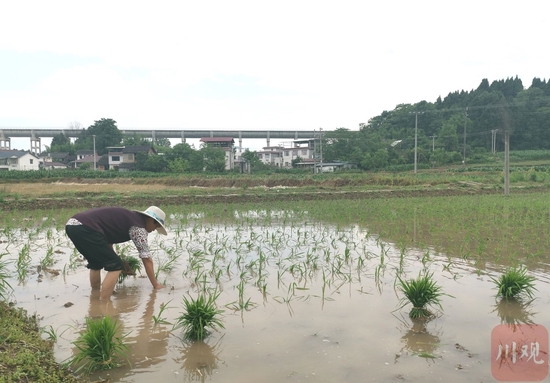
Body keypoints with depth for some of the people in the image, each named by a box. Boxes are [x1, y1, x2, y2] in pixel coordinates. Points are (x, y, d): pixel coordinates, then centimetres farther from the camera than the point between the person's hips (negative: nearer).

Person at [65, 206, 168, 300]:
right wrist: (155, 285, 12)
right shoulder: (139, 227, 1)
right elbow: (147, 259, 4)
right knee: (116, 265, -2)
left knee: (96, 262, 28)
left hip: (72, 225, 10)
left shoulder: (129, 218, 26)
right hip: (84, 228, -10)